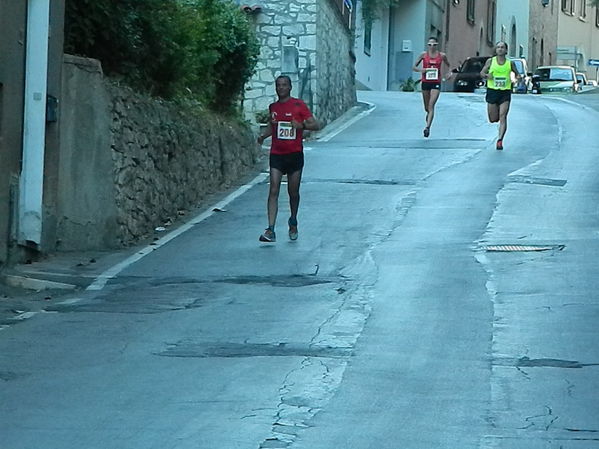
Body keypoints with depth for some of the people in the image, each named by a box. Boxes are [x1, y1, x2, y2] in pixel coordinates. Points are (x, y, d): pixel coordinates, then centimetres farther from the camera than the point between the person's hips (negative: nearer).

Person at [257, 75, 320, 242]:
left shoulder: (298, 105, -4)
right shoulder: (273, 107, 9)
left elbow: (316, 125, -7)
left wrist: (301, 125, -25)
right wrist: (263, 136, 6)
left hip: (294, 154, -2)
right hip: (277, 154, 2)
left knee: (293, 192, 9)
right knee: (273, 191, -9)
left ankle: (293, 223, 34)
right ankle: (270, 230, -15)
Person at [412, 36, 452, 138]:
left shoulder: (442, 56, 2)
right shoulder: (424, 54, 1)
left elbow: (449, 65, 20)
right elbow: (414, 67, 4)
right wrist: (420, 70, -18)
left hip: (436, 84, -2)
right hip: (425, 83, 2)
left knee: (431, 106, -15)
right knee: (426, 107, 12)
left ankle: (427, 127, -22)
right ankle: (429, 114, 47)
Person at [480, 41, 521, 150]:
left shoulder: (510, 63, 5)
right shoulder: (490, 61, 4)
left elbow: (517, 74, 16)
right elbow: (482, 73, 8)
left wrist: (518, 77, -7)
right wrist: (486, 75, -14)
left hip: (505, 92, -1)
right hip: (492, 91, 1)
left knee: (503, 117, -12)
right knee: (493, 119, 4)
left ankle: (500, 140, -13)